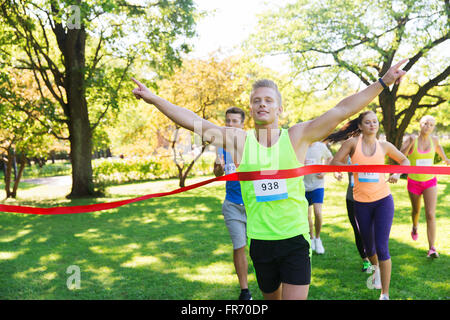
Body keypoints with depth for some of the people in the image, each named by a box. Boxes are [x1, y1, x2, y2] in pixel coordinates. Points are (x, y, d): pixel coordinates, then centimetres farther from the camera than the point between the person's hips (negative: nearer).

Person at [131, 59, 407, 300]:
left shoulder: (297, 136, -4)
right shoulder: (238, 140, -1)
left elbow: (343, 109, -7)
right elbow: (194, 122, -3)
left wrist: (382, 83, -10)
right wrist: (154, 99, -5)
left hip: (296, 239, -2)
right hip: (260, 241, 2)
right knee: (271, 296, 19)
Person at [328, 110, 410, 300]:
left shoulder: (384, 146, 2)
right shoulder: (353, 142, -2)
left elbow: (404, 161, 16)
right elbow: (334, 163, -3)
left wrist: (397, 174, -4)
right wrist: (355, 167, -18)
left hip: (383, 200, -1)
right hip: (361, 202, 1)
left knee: (382, 247, -10)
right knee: (368, 246, 15)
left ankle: (385, 295, 0)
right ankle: (376, 267, 51)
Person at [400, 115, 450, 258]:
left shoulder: (433, 139, -3)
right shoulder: (411, 139, -12)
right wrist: (410, 144, -32)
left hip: (430, 182, 0)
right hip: (414, 182, 0)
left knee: (431, 215, -15)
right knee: (416, 210, 22)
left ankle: (432, 249, -15)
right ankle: (415, 227, 57)